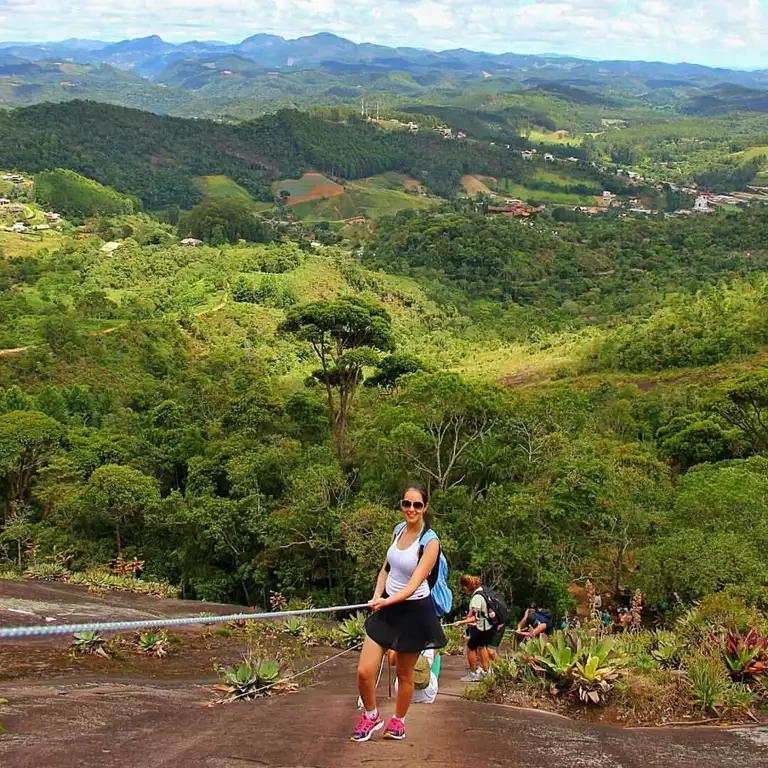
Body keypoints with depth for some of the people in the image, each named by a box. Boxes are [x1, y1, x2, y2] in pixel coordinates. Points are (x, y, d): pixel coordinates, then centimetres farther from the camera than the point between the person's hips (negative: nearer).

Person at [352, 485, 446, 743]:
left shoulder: (430, 541, -19)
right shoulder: (398, 530, 0)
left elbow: (414, 584, -26)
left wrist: (388, 601, -40)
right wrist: (377, 596, -1)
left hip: (414, 611, -5)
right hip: (387, 608, 5)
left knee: (404, 674, 12)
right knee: (364, 672, -2)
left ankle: (398, 721, 35)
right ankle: (371, 717, 23)